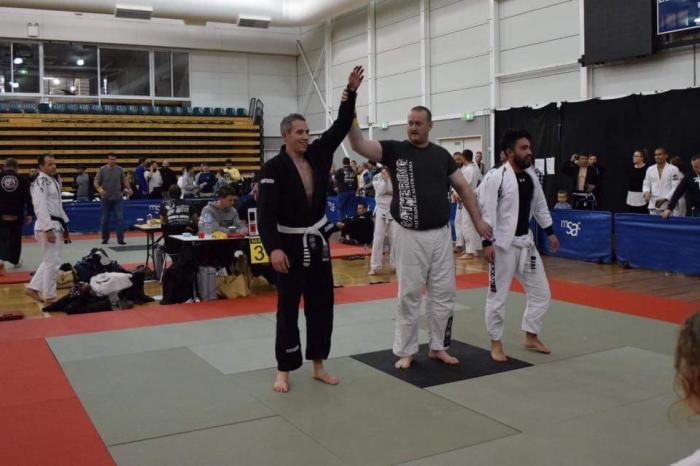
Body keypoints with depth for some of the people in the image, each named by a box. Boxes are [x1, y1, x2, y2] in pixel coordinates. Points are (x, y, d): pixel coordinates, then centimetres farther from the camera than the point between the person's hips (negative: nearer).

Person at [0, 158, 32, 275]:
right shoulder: (22, 180, -3)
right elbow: (28, 198, -3)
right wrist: (29, 214, 4)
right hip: (16, 214, 1)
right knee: (15, 238, 17)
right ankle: (15, 261, 31)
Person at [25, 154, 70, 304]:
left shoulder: (53, 181, 16)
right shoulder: (40, 182, -15)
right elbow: (40, 208, -23)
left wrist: (64, 226, 22)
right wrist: (48, 229, -27)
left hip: (56, 225, 10)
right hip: (47, 226, -10)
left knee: (49, 260, 17)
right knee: (53, 262, -3)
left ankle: (33, 288, 24)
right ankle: (49, 296, 7)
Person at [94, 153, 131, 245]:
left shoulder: (120, 170, 4)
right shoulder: (102, 169, 0)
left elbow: (124, 181, 10)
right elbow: (96, 182, -1)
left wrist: (128, 188, -10)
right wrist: (99, 189, -21)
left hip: (117, 198, 0)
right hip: (106, 198, 0)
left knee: (120, 219, -6)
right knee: (105, 219, 7)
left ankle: (120, 239, -2)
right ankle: (105, 238, 20)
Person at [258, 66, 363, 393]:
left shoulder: (317, 155, 4)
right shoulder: (274, 168, -13)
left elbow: (340, 127, 4)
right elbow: (265, 213, -19)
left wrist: (351, 93, -6)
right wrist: (273, 248, -29)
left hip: (318, 242, 6)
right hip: (290, 244, -6)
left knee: (321, 305, 10)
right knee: (288, 308, 1)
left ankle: (318, 366, 23)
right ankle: (284, 371, 13)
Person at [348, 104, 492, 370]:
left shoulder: (441, 155, 7)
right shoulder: (395, 150, -1)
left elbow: (463, 188, 12)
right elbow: (359, 145, -15)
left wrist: (478, 221, 7)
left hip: (440, 234, 3)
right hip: (409, 236, -3)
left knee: (444, 293, 9)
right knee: (409, 294, 3)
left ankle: (438, 347, 24)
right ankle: (406, 351, 16)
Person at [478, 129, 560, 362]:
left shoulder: (531, 176, 8)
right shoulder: (495, 177, -16)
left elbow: (540, 206, 19)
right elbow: (485, 211, -18)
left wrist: (550, 232, 20)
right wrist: (487, 243, -22)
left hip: (526, 242, 8)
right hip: (503, 245, -7)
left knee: (541, 292, 13)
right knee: (497, 296, 2)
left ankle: (531, 337, 30)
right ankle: (496, 343, 18)